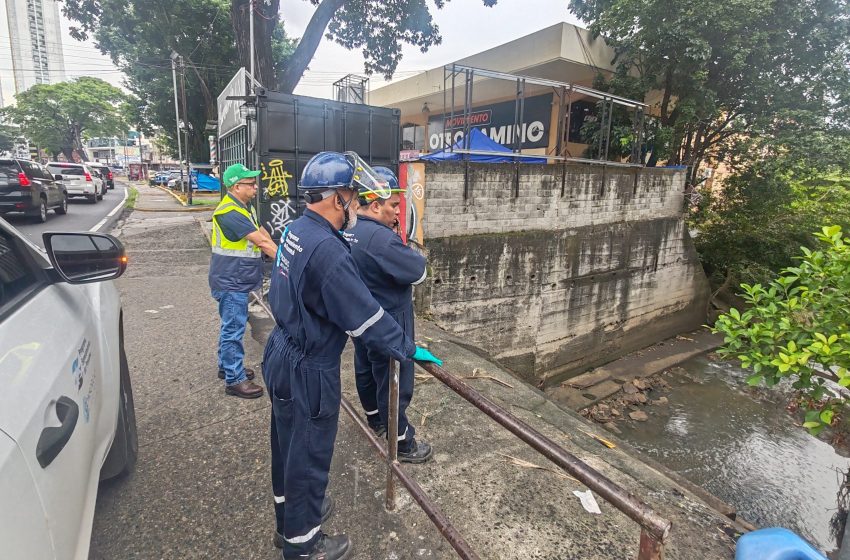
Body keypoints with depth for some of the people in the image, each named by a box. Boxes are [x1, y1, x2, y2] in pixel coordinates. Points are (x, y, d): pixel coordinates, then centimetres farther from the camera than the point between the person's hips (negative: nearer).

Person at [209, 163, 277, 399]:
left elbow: (263, 233, 9)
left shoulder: (245, 207, 11)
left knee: (231, 326, 21)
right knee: (233, 329, -2)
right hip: (230, 282, -10)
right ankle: (234, 380, 9)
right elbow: (261, 241, -27)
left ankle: (226, 366, 37)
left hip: (237, 280, 10)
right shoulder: (230, 213, -22)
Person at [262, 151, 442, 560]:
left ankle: (289, 520, 49)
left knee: (288, 444, 25)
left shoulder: (295, 230, 1)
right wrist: (409, 350, -14)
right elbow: (366, 316, -26)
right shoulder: (327, 251, -29)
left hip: (282, 357, 10)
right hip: (308, 372, -10)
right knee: (308, 454, 11)